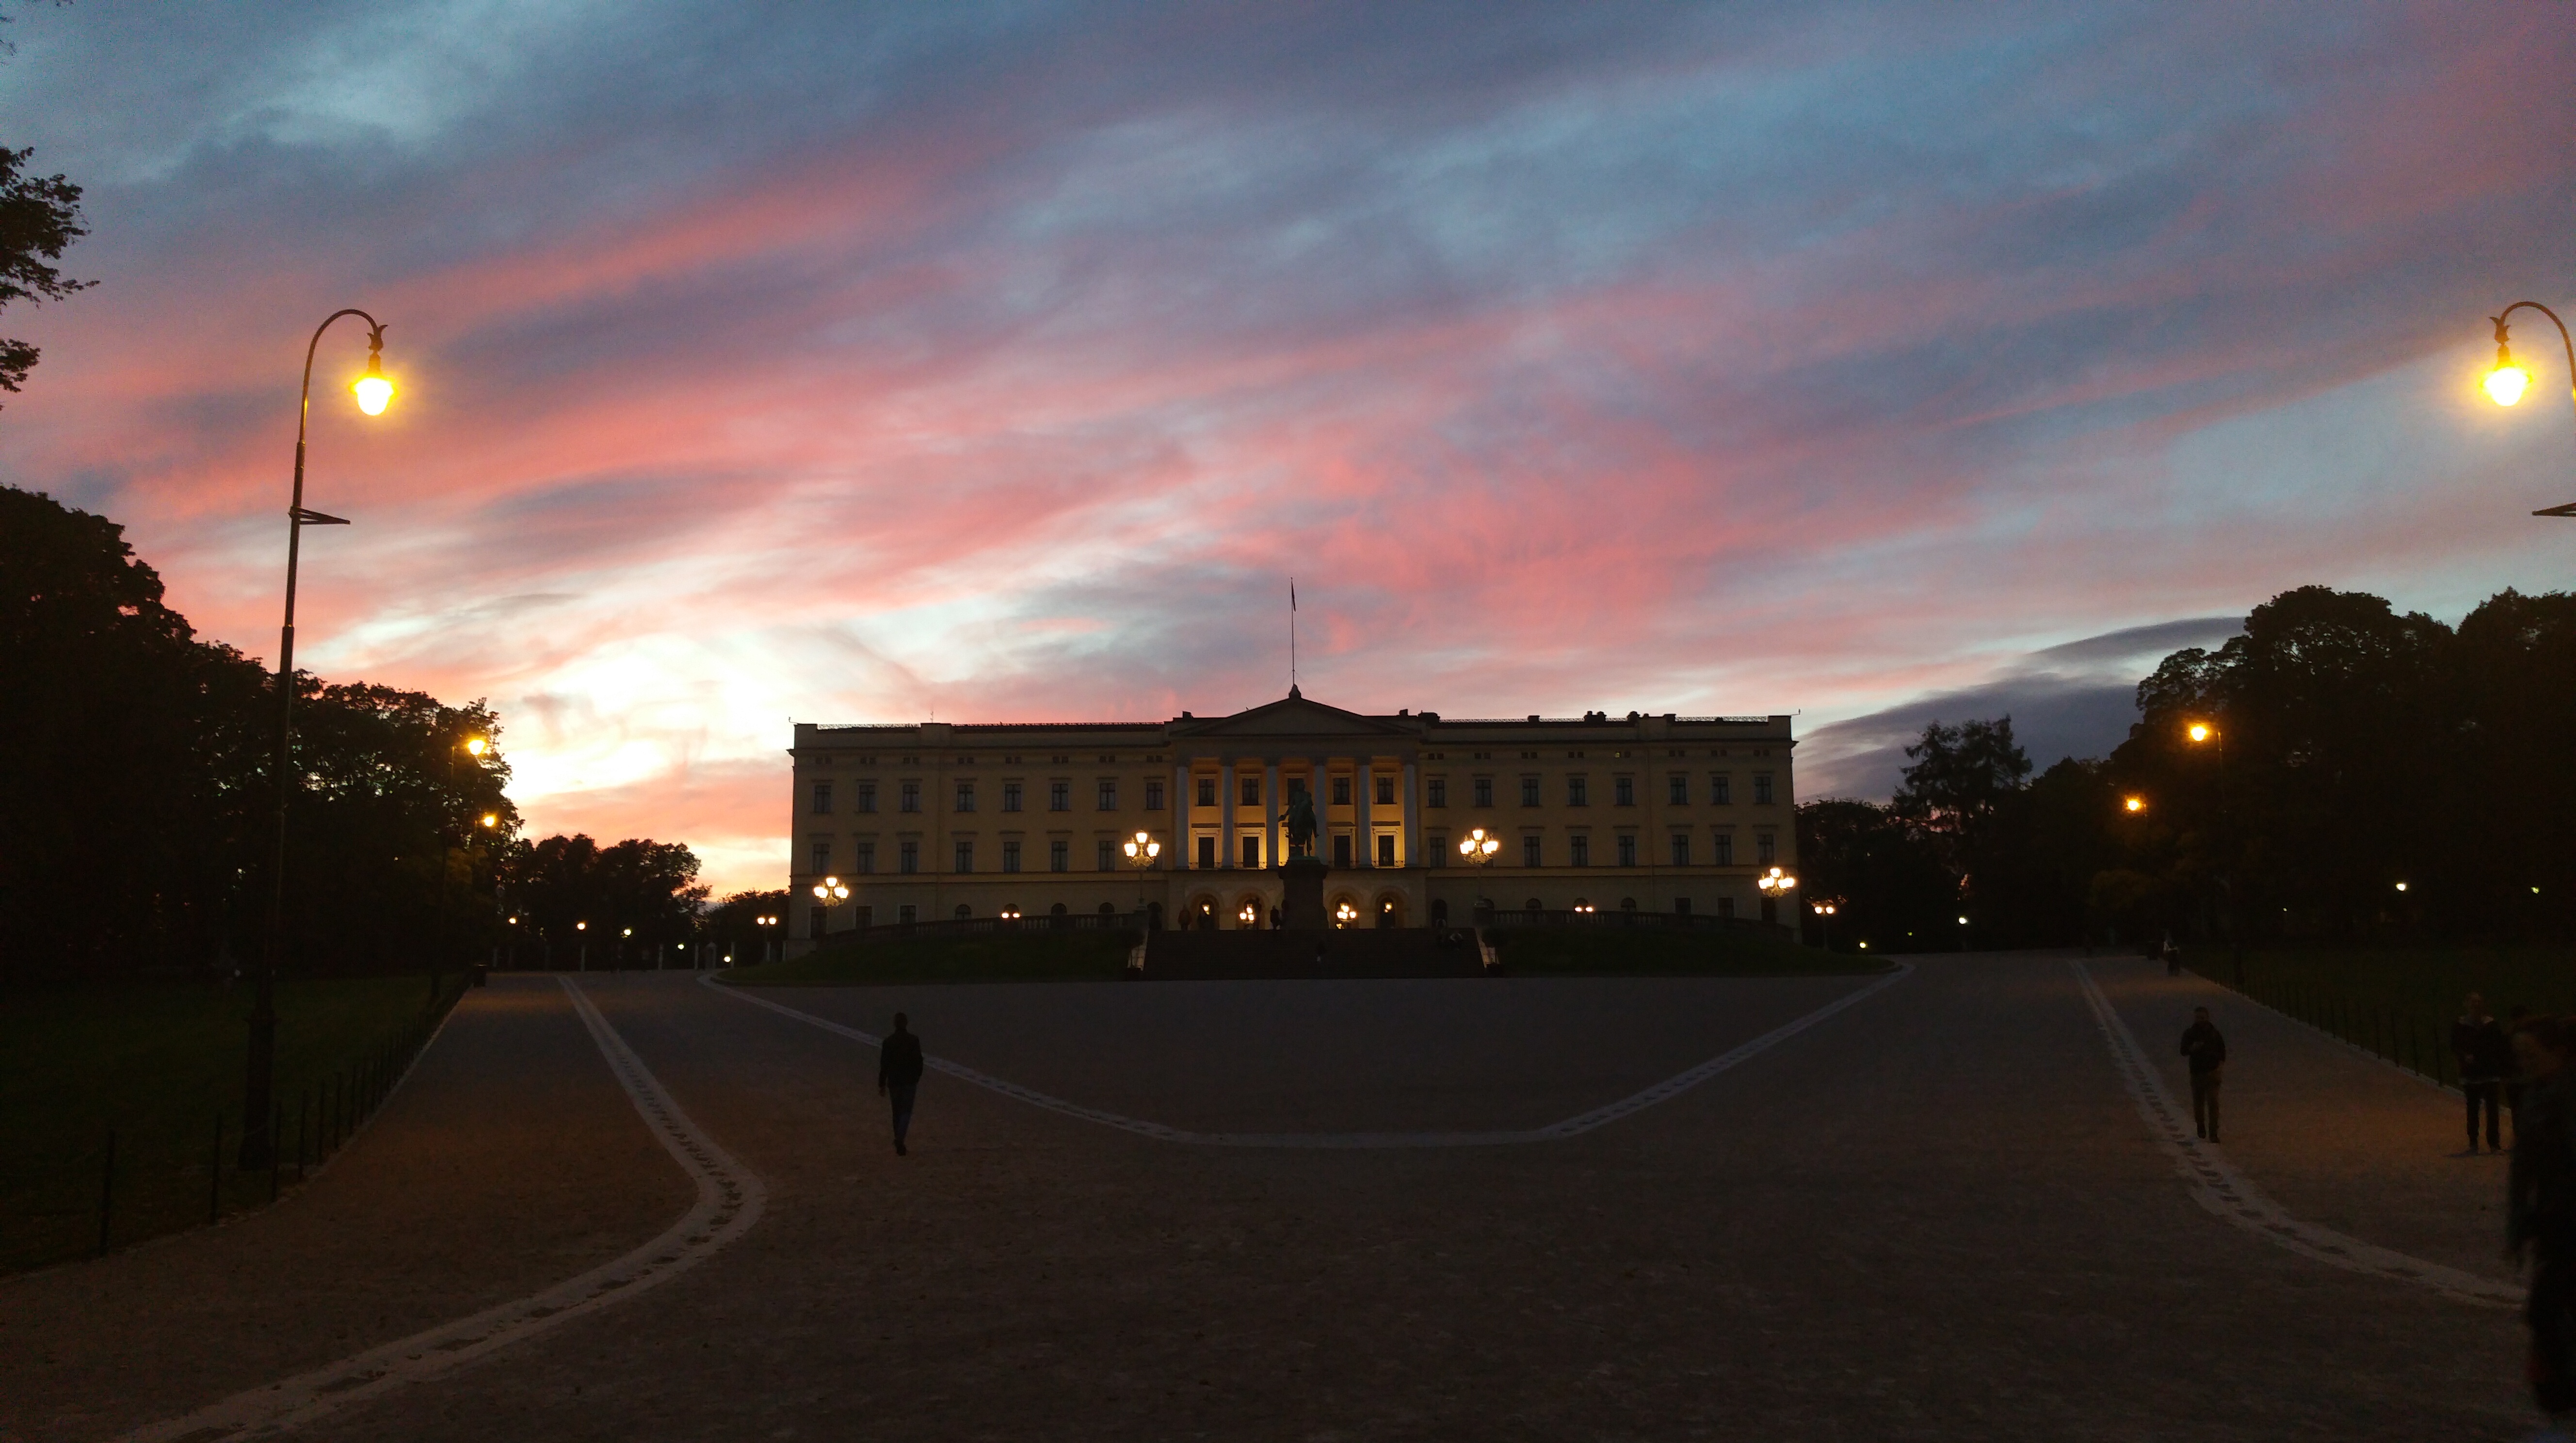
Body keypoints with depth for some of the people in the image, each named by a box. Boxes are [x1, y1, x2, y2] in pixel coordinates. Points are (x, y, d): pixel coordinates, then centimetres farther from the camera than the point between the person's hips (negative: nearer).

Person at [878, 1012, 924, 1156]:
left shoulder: (888, 1042, -7)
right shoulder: (914, 1041, -8)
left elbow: (884, 1066, -6)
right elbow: (919, 1062, -3)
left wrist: (882, 1085, 2)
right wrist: (917, 1078, 13)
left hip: (894, 1082, 1)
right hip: (910, 1082, -1)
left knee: (897, 1112, 17)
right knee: (906, 1112, 1)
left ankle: (899, 1140, 26)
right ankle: (899, 1143, -16)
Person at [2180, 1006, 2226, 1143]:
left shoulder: (2214, 1033, 2)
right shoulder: (2189, 1033, 3)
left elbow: (2222, 1050, 9)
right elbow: (2184, 1051, 3)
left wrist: (2221, 1064, -6)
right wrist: (2192, 1048, -18)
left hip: (2212, 1072, -1)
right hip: (2197, 1072, 1)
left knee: (2213, 1103, -10)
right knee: (2198, 1102, 9)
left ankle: (2213, 1133, -11)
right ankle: (2200, 1128, 29)